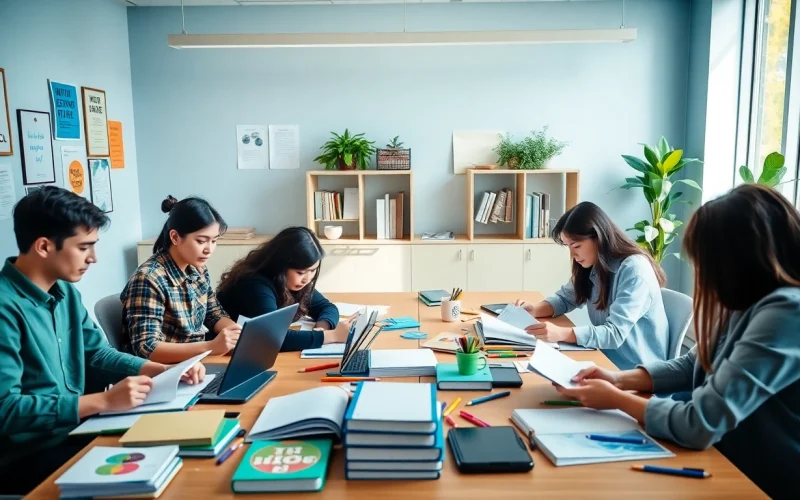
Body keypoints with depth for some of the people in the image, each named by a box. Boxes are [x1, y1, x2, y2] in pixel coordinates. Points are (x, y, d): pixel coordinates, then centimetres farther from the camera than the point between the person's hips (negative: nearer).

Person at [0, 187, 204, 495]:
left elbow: (98, 353, 13)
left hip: (73, 430, 7)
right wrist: (104, 401, -26)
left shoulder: (65, 291, 5)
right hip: (26, 456, -7)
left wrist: (165, 371, 0)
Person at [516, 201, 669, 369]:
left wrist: (562, 333, -39)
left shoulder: (635, 270, -20)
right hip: (605, 358, 7)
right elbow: (565, 298, 15)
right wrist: (534, 310, -5)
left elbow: (615, 333, -27)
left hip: (636, 369, -7)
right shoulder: (593, 266, 3)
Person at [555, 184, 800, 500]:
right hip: (731, 469, 7)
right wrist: (620, 379, -2)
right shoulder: (750, 304, 2)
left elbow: (700, 425, -28)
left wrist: (617, 399, -13)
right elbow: (692, 365, 13)